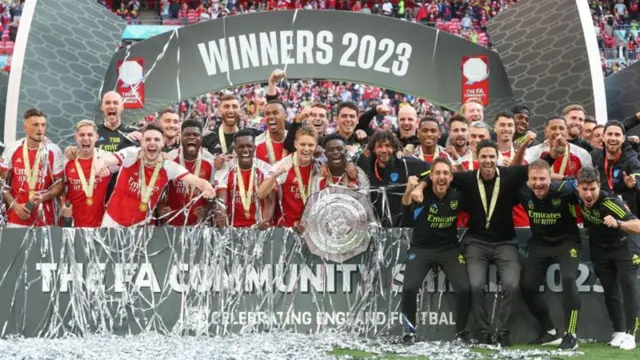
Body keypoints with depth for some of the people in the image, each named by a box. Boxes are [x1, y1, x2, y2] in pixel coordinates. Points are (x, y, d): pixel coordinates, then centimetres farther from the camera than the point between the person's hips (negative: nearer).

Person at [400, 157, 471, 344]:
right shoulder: (423, 193, -17)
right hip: (421, 248, -1)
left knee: (464, 289, -14)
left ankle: (461, 331, 13)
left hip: (450, 248, 2)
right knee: (409, 288, -20)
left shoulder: (458, 196, -9)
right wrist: (409, 190, -56)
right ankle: (410, 331, 5)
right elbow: (406, 204, -37)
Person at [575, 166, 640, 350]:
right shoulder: (578, 197, -21)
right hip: (600, 248, 5)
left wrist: (618, 224, -64)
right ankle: (619, 331, 14)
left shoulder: (610, 203, -37)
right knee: (610, 289, 6)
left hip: (624, 246, -5)